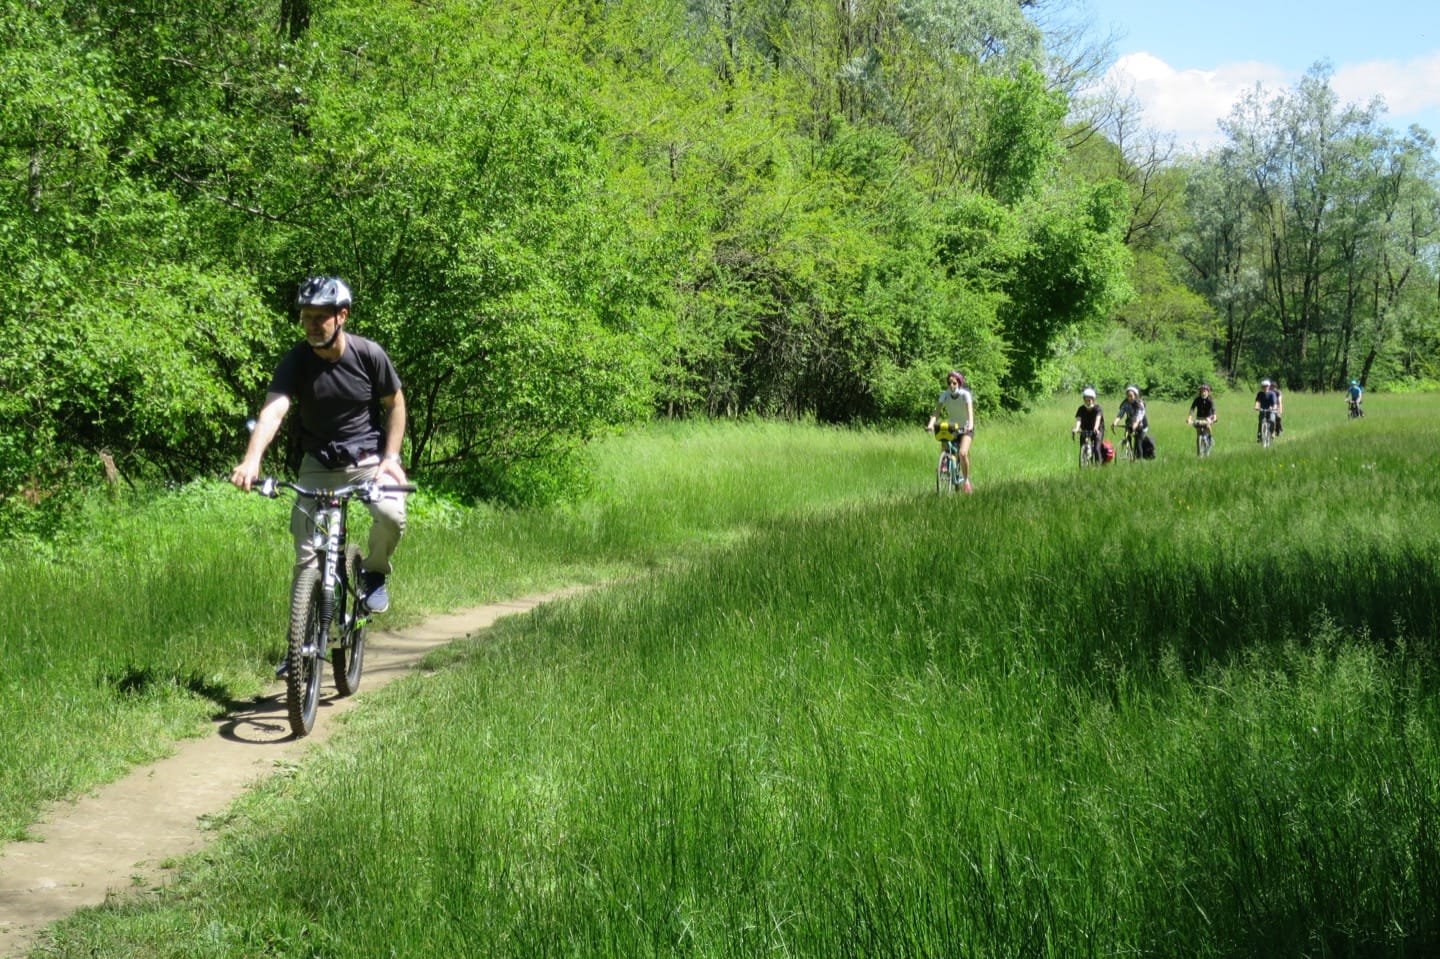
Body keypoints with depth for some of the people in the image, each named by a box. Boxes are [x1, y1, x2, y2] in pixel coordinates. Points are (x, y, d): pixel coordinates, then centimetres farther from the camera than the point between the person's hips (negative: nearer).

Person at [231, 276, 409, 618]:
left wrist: (390, 456, -9)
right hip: (318, 462, 1)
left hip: (368, 456, -1)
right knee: (306, 551, -8)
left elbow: (395, 403, 1)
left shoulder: (368, 354, -13)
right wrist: (251, 460, -44)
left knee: (392, 514, -28)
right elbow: (273, 410, -28)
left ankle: (374, 572, 2)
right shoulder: (296, 361, -13)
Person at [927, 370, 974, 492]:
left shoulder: (965, 394, -20)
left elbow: (970, 411, -32)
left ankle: (966, 480, -5)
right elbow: (937, 411, -22)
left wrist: (970, 425, -51)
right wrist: (931, 424, -41)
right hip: (950, 427, 4)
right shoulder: (944, 395, -12)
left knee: (962, 453, -24)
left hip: (965, 428, -4)